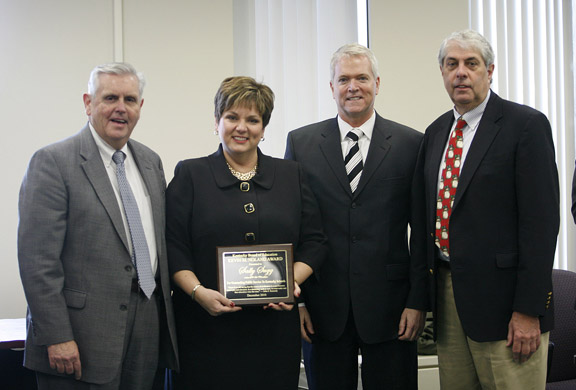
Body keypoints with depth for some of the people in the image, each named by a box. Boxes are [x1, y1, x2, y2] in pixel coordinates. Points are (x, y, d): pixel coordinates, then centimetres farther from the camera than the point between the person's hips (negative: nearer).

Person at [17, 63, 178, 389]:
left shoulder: (150, 162, 13)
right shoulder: (53, 162, -8)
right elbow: (38, 258, -14)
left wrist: (166, 315, 11)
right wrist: (56, 337, -18)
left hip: (147, 326, 6)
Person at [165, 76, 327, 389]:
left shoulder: (291, 175, 12)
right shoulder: (190, 175, 5)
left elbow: (313, 243, 10)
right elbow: (173, 247, -1)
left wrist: (292, 281, -7)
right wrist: (198, 291, -15)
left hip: (274, 326, 2)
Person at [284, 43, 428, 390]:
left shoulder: (411, 144, 3)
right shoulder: (301, 143, 7)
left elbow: (423, 231, 2)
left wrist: (418, 301, -4)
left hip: (389, 307, -1)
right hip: (324, 308, 1)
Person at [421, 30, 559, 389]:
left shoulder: (526, 124, -6)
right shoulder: (436, 133, 14)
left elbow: (541, 220, -12)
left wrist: (529, 309, -16)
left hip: (501, 298, -6)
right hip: (446, 291, 6)